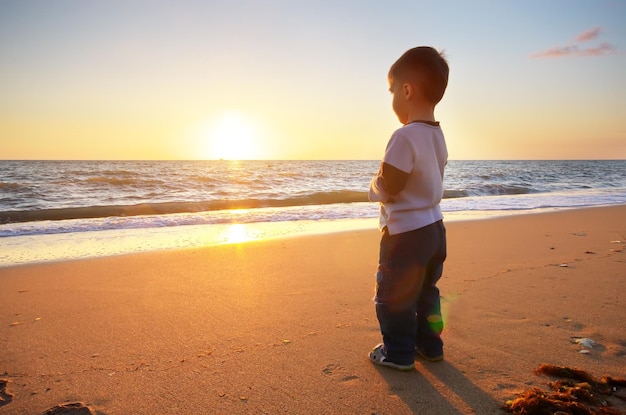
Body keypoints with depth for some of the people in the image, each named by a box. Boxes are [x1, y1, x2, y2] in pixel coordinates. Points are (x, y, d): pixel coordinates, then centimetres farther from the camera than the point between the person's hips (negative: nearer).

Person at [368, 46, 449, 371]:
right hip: (434, 227, 9)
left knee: (393, 295, 8)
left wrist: (374, 183, -3)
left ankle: (398, 352, 20)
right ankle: (429, 344, 35)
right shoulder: (437, 135, 6)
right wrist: (384, 180, 12)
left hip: (405, 232, -9)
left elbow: (388, 187, -24)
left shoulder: (405, 137, -23)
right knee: (425, 290, 22)